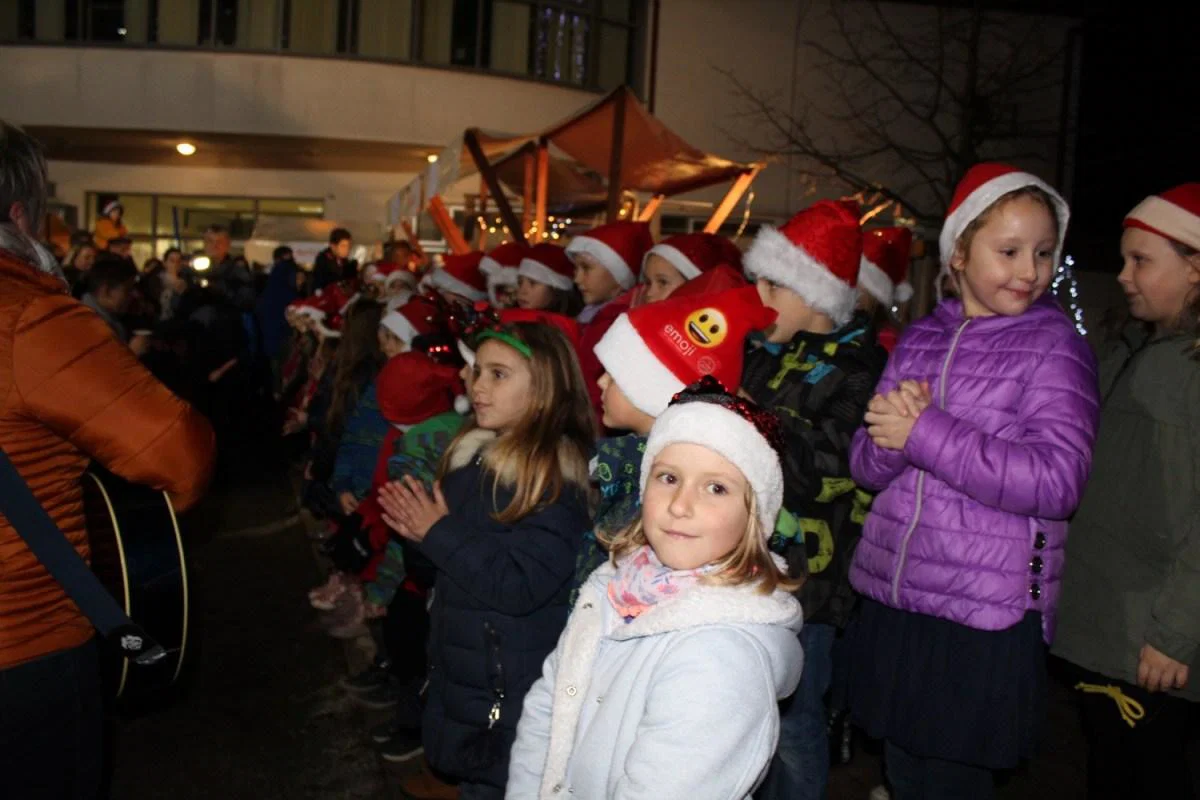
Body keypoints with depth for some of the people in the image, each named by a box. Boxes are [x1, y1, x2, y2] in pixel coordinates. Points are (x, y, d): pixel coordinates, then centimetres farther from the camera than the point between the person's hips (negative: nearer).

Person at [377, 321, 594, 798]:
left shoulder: (558, 474, -19)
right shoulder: (473, 454, 6)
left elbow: (521, 586, -25)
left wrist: (439, 533, -19)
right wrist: (417, 529, -3)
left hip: (513, 688, -8)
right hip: (458, 670, 8)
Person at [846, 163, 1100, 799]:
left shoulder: (1055, 345, -5)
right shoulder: (920, 339, 8)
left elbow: (1056, 481, -18)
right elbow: (866, 465, 6)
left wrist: (925, 432, -20)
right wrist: (889, 434, -17)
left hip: (987, 618, -4)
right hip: (889, 601, 5)